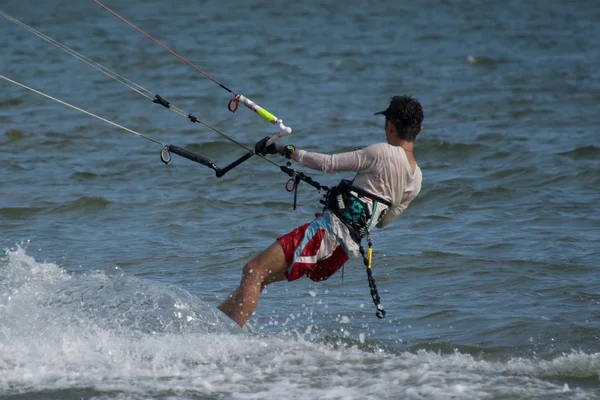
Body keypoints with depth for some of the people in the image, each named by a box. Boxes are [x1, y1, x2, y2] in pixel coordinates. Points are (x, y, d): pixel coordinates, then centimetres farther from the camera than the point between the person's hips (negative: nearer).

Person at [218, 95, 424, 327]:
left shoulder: (383, 153, -11)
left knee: (253, 272, -11)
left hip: (330, 230, -9)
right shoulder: (416, 180, 10)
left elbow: (330, 164, -9)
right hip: (349, 246, 9)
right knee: (260, 277, 16)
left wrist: (286, 151, -1)